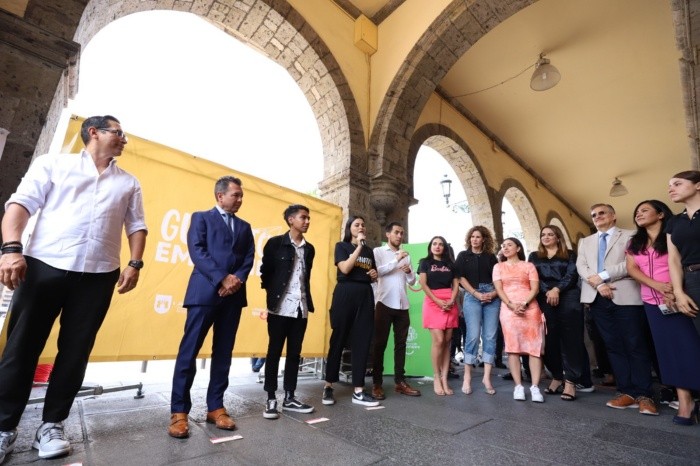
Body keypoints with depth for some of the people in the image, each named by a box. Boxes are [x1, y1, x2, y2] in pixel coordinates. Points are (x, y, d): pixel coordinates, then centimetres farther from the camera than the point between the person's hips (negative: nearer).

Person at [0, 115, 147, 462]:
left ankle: (52, 425, 18)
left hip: (99, 275, 2)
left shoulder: (129, 183, 17)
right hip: (45, 265, -1)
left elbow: (136, 225, 12)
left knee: (75, 352, 5)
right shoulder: (54, 163, 11)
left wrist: (135, 263, 0)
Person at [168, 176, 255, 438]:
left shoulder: (244, 227, 19)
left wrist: (237, 279, -10)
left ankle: (215, 407, 18)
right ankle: (179, 412, 11)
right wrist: (222, 278, -15)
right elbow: (197, 251, -6)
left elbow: (249, 257, 10)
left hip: (233, 295, 4)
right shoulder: (201, 218, 7)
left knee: (223, 353, 8)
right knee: (189, 351, -1)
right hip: (205, 292, -4)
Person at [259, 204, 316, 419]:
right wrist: (273, 295, 2)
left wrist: (308, 301, 12)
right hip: (280, 307, -4)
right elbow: (265, 272, 1)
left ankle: (289, 397, 22)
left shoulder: (309, 248, 13)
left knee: (295, 353, 10)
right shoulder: (275, 243, -2)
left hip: (301, 308, 5)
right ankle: (271, 399, 16)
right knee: (274, 352, 4)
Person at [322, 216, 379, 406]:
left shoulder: (369, 250, 19)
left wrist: (375, 275, 3)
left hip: (365, 296, 5)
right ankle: (328, 386, 16)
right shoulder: (342, 246, 3)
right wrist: (359, 246, -10)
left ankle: (358, 391, 10)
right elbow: (345, 269, -13)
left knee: (362, 342, 3)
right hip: (345, 294, -5)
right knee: (338, 340, 2)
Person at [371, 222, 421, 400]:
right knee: (380, 343, 0)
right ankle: (377, 383, 8)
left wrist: (409, 272, -5)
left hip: (402, 305, 5)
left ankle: (400, 381, 17)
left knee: (400, 343, 8)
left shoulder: (406, 255, 19)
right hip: (385, 303, -5)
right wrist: (396, 260, -15)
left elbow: (412, 281, 16)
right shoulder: (378, 251, 4)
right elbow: (376, 271, -14)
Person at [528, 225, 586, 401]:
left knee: (570, 339, -4)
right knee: (550, 340, 3)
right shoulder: (534, 256, 18)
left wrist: (557, 289, -16)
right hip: (545, 302, 2)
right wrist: (547, 292, -11)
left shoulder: (569, 255, 13)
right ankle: (557, 376, 17)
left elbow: (572, 275, -1)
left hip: (568, 299, -2)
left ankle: (570, 381, 0)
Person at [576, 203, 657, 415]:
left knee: (636, 345, -1)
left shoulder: (630, 236, 8)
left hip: (626, 296, -3)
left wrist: (602, 276, -12)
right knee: (613, 346, 5)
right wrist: (598, 285, -10)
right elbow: (581, 266, 5)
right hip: (598, 298, 4)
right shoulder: (585, 241, 19)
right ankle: (627, 392, 11)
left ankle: (644, 395, 7)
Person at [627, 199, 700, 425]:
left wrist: (675, 291, -19)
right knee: (669, 349, 3)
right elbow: (632, 269, 2)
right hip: (653, 302, 4)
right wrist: (658, 286, -13)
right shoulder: (634, 243, 13)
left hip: (680, 298, -4)